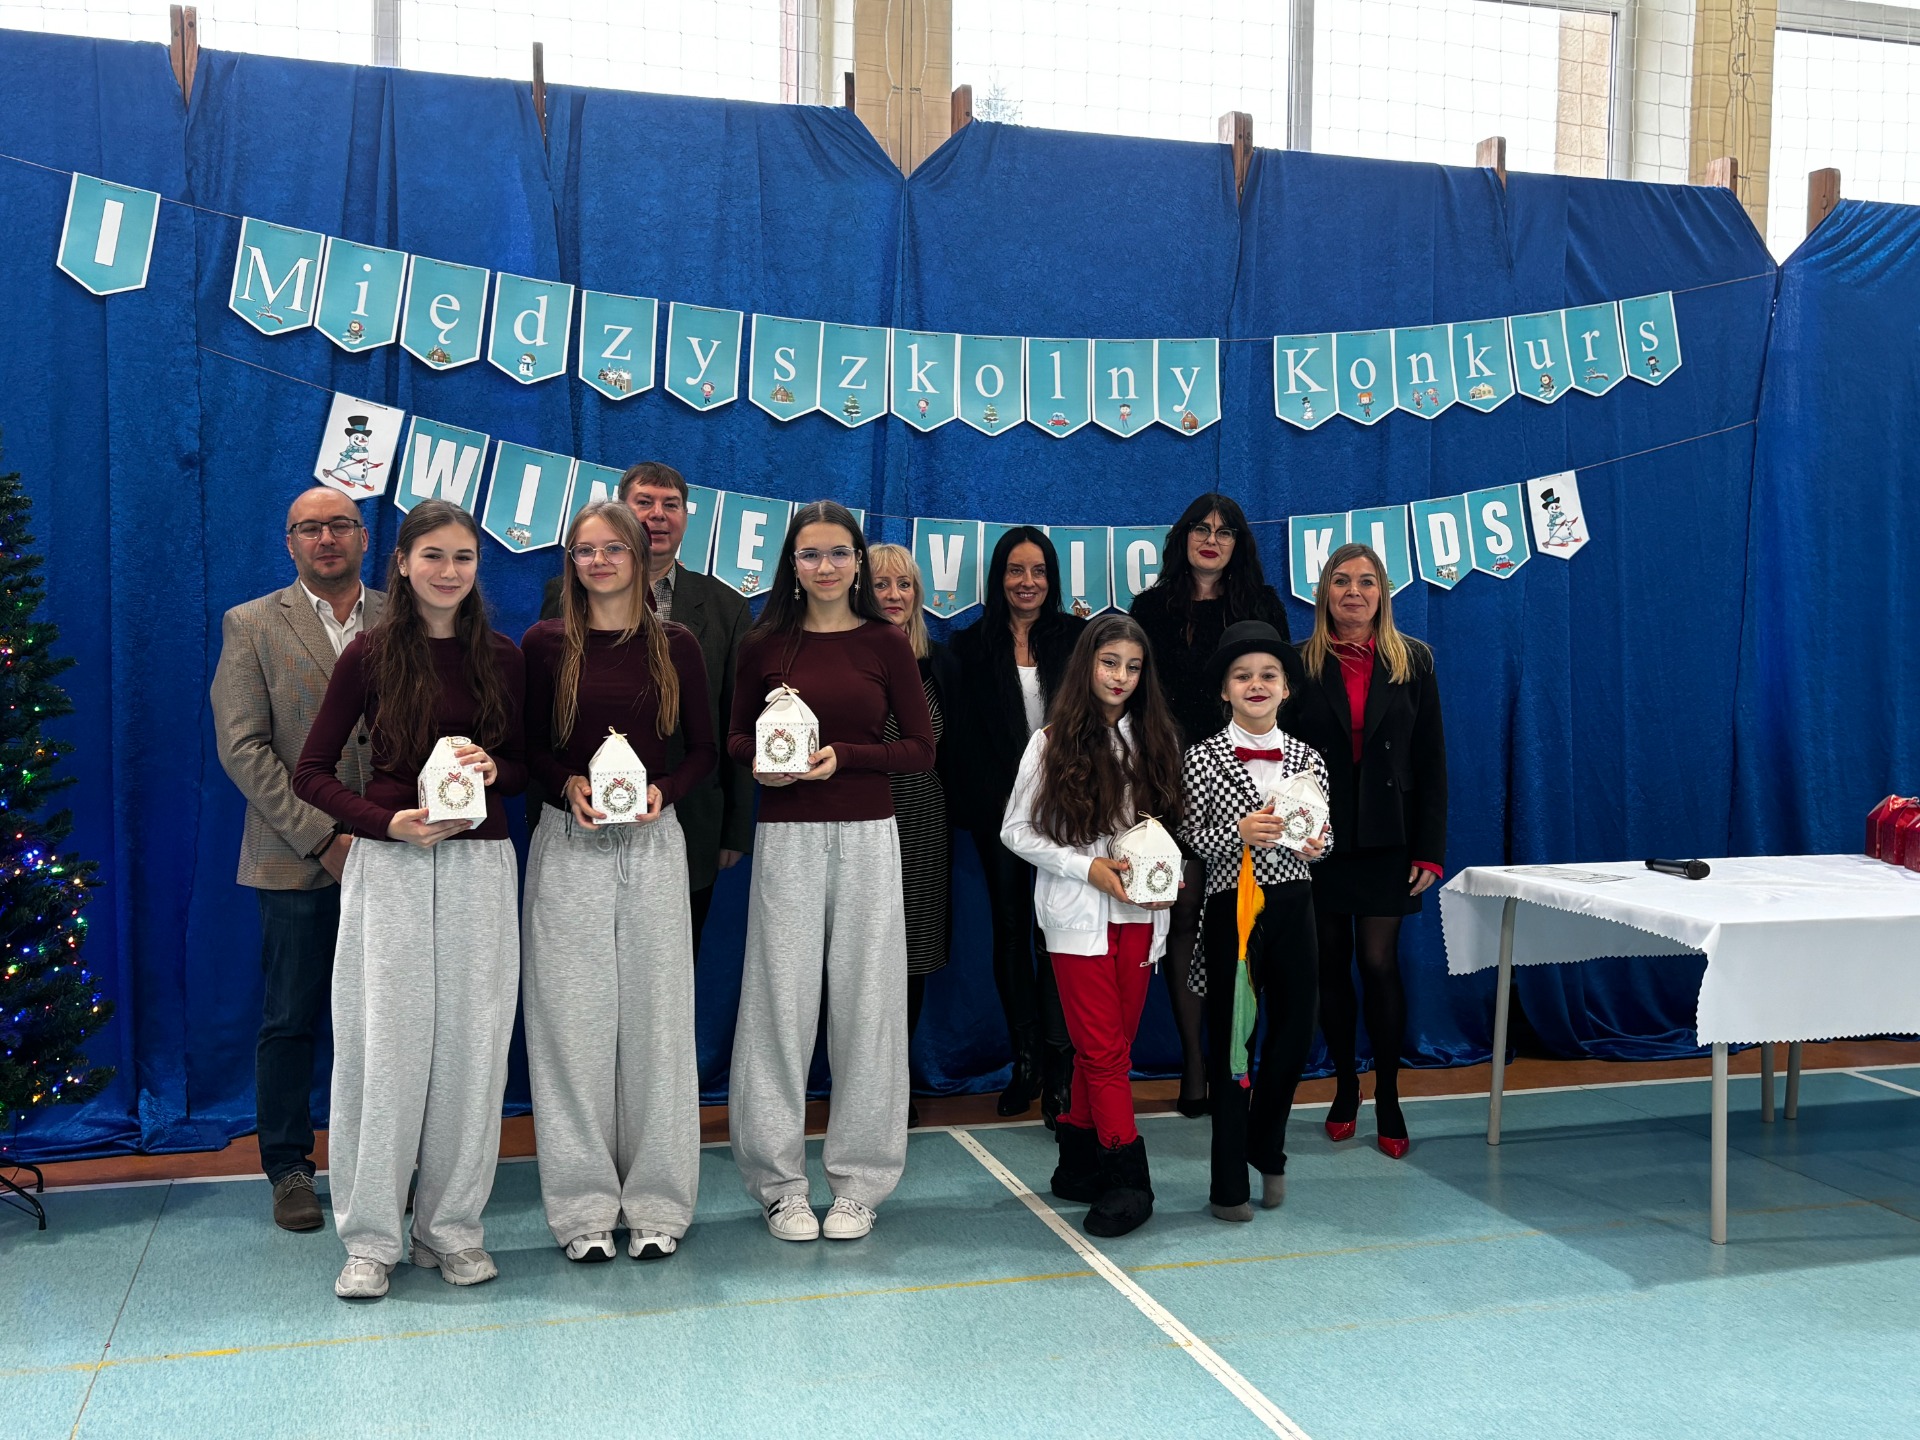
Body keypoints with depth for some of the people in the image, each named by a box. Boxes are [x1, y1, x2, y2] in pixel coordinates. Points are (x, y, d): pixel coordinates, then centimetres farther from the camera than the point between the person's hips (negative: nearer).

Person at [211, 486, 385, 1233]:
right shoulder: (251, 626, 4)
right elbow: (242, 747, -4)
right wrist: (322, 837, -11)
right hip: (297, 861, -1)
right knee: (289, 1021, 6)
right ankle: (288, 1169, 19)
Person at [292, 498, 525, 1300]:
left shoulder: (502, 659, 7)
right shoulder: (370, 655, 0)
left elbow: (527, 766, 13)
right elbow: (311, 773, 1)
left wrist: (493, 770, -9)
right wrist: (386, 821, -14)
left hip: (480, 867, 2)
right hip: (388, 866, -2)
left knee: (470, 1049, 5)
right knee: (383, 1047, 0)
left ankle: (452, 1228, 19)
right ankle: (370, 1239, 13)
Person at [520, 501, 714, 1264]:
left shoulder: (676, 644, 5)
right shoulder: (545, 643, 2)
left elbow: (703, 748, 7)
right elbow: (526, 746, 5)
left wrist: (663, 790, -11)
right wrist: (567, 784, -14)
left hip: (652, 844, 1)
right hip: (567, 849, -1)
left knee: (655, 1016, 5)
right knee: (573, 1021, 2)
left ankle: (656, 1202, 16)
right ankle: (583, 1205, 14)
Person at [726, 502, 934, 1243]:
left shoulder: (886, 644, 2)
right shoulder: (764, 645, 4)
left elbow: (922, 748, 2)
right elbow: (736, 737, 12)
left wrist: (843, 756, -12)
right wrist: (760, 760, -10)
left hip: (866, 838, 0)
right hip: (786, 838, 0)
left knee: (865, 1002, 3)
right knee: (781, 1002, 1)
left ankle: (860, 1180, 16)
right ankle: (779, 1180, 14)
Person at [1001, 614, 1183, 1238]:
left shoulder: (1155, 740, 8)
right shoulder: (1054, 742, -2)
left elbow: (1172, 826, 14)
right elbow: (1015, 830, -2)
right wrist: (1087, 868, -12)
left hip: (1139, 914, 4)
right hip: (1078, 912, -4)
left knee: (1108, 1045, 8)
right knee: (1105, 1049, -5)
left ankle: (1079, 1159, 21)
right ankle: (1129, 1180, 0)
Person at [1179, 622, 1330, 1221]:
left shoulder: (1307, 760, 6)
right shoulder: (1202, 759, -4)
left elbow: (1322, 830, 15)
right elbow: (1189, 838, -6)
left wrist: (1317, 844, -7)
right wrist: (1240, 833, -21)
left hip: (1292, 905, 4)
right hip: (1232, 907, -3)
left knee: (1295, 1032, 9)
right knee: (1231, 1040, 3)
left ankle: (1267, 1150, 34)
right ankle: (1229, 1185, 12)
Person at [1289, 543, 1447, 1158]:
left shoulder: (1413, 661, 4)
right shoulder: (1300, 663, 1)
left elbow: (1431, 761, 4)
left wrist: (1430, 850, -2)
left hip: (1386, 839, 0)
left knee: (1379, 963, -3)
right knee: (1331, 965, 7)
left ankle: (1388, 1098, 10)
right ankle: (1345, 1087, 23)